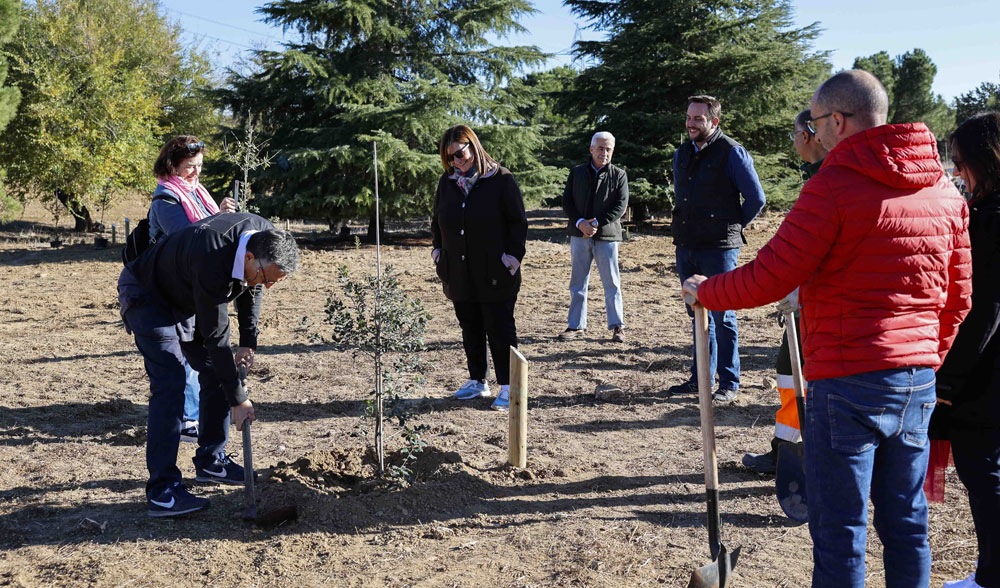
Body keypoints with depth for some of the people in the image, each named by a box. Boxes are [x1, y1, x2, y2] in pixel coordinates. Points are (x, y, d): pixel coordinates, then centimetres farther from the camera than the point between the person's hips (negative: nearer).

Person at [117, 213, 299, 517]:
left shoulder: (267, 239, -19)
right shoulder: (212, 263, -41)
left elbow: (251, 287, 4)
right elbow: (215, 337, -33)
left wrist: (248, 342, -2)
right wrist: (238, 400, -26)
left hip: (188, 297, 8)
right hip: (147, 295, -8)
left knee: (216, 372, 5)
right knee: (170, 381, -19)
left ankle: (210, 461, 19)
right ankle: (162, 490, -17)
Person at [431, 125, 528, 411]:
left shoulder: (500, 179, -7)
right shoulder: (447, 182, 9)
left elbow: (518, 222, -4)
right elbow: (437, 220, 21)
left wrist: (513, 254, -13)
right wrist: (438, 249, 9)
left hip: (495, 274, -5)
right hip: (458, 274, 5)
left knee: (499, 328, -1)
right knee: (470, 328, 13)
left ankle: (507, 387, 6)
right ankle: (477, 381, 25)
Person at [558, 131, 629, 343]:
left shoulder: (619, 175, 3)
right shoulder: (577, 173, 10)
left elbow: (621, 205, -5)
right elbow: (566, 201, 5)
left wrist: (597, 223, -16)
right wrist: (580, 222, -12)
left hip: (607, 235, -2)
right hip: (579, 235, 2)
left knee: (612, 283, 1)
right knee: (578, 283, 7)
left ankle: (617, 326, 9)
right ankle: (576, 326, 15)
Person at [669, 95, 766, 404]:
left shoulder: (732, 153, -8)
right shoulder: (682, 153, 13)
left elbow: (756, 198, -5)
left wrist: (732, 228, 3)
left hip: (718, 248, -7)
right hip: (686, 247, 7)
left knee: (722, 317, -2)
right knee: (698, 314, 13)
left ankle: (729, 384, 6)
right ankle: (700, 378, 23)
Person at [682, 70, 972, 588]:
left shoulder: (835, 185, -13)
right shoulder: (945, 190, 9)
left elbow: (771, 278, -14)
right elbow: (958, 297, 14)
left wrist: (704, 291, 2)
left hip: (848, 381, -7)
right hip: (919, 379, 7)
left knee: (838, 530, 3)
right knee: (906, 522, 17)